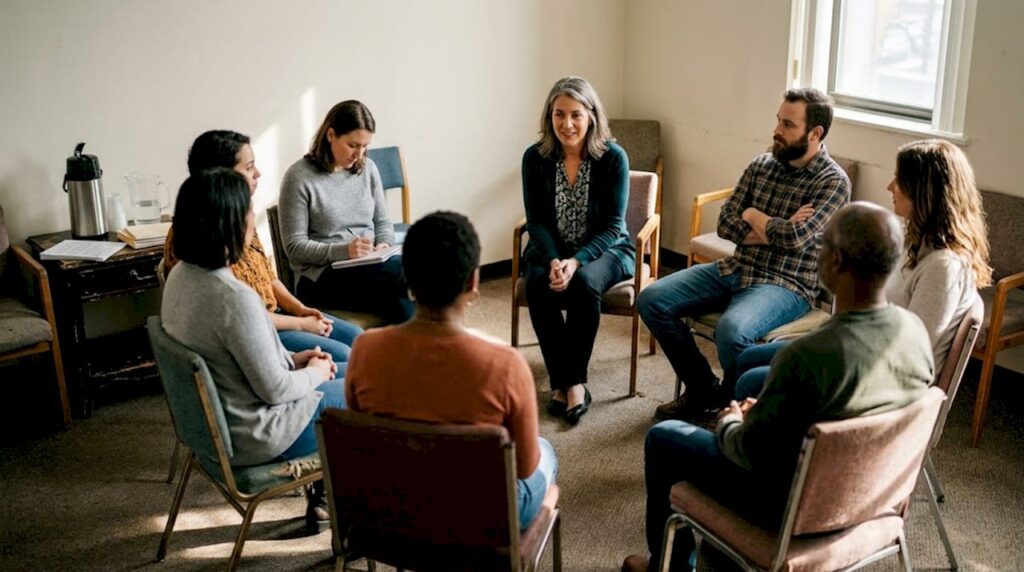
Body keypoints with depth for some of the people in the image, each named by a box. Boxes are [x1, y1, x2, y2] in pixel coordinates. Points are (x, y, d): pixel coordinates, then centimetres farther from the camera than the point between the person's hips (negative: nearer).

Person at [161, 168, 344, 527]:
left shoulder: (182, 275, -4)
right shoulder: (235, 298, -32)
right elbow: (275, 390, -23)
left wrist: (293, 360, 6)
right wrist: (315, 373, -5)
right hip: (253, 437, -9)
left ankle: (323, 498, 32)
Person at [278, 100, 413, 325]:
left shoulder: (367, 168, 9)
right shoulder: (299, 177, -7)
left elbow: (383, 222, 19)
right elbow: (295, 246, -9)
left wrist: (384, 245, -4)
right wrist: (343, 251, -22)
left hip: (368, 266, 5)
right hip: (321, 276, -5)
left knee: (401, 307, -28)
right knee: (405, 271, -29)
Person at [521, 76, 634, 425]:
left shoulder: (613, 157, -13)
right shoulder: (535, 157, -7)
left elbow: (612, 225, -13)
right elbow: (536, 221, -5)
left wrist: (576, 261, -28)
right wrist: (553, 261, -24)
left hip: (604, 250, -2)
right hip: (551, 250, 2)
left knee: (584, 283, -34)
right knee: (537, 285, -30)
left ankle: (571, 381, -20)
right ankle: (565, 382, -18)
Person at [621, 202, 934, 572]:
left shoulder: (807, 356, -36)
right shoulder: (917, 333, -13)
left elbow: (751, 451, -23)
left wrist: (728, 423, 0)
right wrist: (764, 413, 9)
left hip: (795, 507, -7)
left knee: (663, 437, 14)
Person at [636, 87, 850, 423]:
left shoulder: (833, 181, -9)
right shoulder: (761, 165, 9)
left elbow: (794, 236, -22)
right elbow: (725, 223, 3)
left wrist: (753, 215, -5)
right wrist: (772, 231, -12)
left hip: (786, 284, -7)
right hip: (735, 269, 7)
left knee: (731, 330, -36)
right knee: (652, 300, -7)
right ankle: (704, 390, 8)